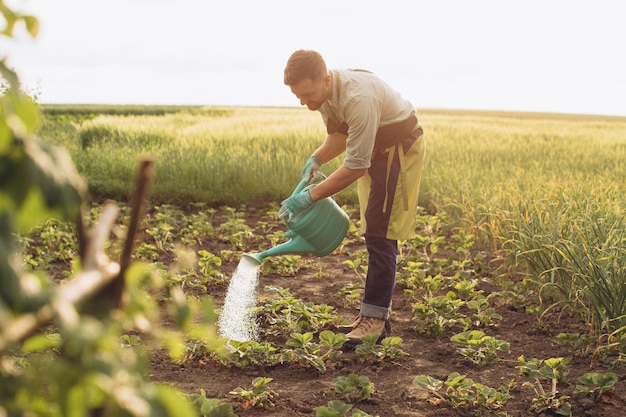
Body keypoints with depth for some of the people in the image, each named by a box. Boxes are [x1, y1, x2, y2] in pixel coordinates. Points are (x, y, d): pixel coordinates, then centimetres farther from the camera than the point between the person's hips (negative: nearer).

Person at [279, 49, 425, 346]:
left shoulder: (358, 99, -36)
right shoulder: (322, 93, -9)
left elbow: (356, 166, -32)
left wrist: (311, 196, -29)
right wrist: (316, 159, -10)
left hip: (399, 147, -9)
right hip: (374, 149, 9)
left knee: (380, 234, -13)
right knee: (374, 234, 9)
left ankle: (375, 319, -9)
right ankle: (376, 312, 15)